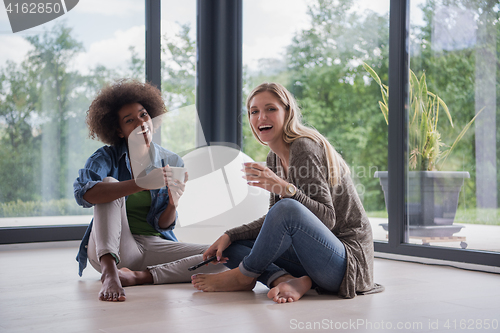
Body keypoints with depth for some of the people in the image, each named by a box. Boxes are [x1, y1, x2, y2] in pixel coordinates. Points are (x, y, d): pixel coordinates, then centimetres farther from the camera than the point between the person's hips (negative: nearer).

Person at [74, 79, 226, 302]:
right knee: (110, 182, -26)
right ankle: (109, 272, -43)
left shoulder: (172, 163, 4)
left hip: (153, 246, 3)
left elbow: (163, 226, 2)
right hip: (108, 249, -2)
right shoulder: (106, 157, -3)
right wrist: (141, 184, -38)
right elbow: (83, 192, -27)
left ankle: (138, 276, -28)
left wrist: (173, 203, -22)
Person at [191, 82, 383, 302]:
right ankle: (290, 281, -17)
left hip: (347, 258, -9)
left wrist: (285, 188, -33)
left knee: (288, 208, -35)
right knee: (231, 248, 6)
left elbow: (327, 218, -21)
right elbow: (274, 221, 14)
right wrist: (229, 236, 4)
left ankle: (243, 276, -11)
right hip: (315, 254, 9)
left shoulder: (304, 148, -16)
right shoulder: (274, 158, 11)